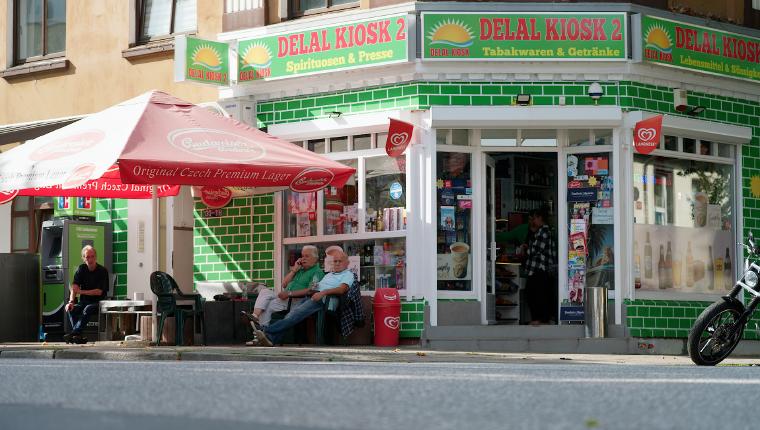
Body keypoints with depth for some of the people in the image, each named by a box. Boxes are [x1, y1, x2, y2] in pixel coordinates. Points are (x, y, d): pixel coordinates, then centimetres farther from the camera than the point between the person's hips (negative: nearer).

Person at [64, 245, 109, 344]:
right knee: (72, 309, -26)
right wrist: (71, 301, -22)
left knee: (88, 309, -35)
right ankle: (79, 336, -35)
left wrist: (82, 292, -16)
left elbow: (99, 292, -11)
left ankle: (74, 333, -43)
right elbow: (74, 287, -6)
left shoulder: (103, 271, -6)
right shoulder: (81, 269, 6)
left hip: (98, 303, -4)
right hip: (84, 302, 4)